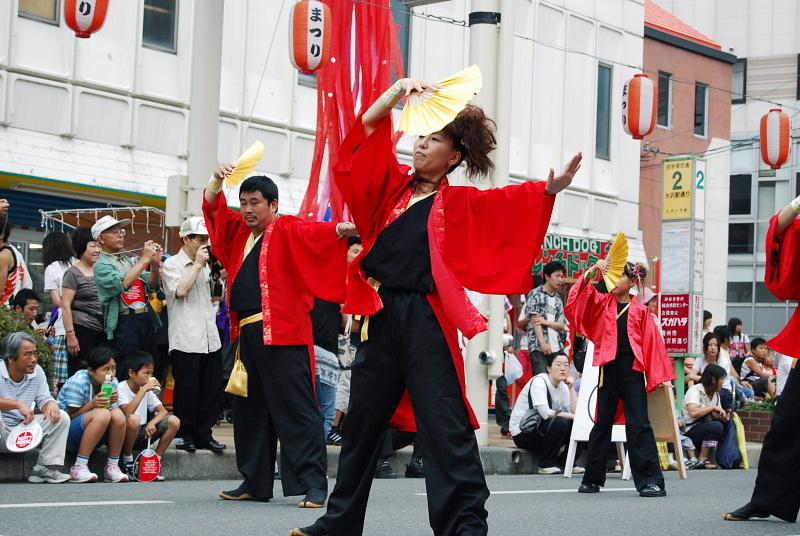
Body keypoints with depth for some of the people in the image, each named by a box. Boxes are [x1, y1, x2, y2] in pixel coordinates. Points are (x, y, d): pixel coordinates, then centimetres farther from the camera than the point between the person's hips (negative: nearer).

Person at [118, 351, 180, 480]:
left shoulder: (148, 390, 7)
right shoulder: (122, 388, -13)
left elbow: (163, 411, 2)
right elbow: (128, 411, -30)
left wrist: (152, 423, -19)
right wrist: (144, 389, -28)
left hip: (141, 435, 6)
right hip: (123, 436, -6)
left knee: (174, 421, -11)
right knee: (134, 420, -39)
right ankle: (127, 460, -15)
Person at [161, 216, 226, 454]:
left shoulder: (205, 266, 19)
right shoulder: (172, 265, -2)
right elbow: (180, 290, -18)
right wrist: (197, 264, -11)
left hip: (210, 338, 7)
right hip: (186, 339, -7)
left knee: (212, 388, 5)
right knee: (187, 389, -2)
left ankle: (203, 434, 12)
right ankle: (187, 436, 7)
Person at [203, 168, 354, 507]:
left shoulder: (287, 231, -2)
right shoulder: (239, 231, 17)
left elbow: (316, 232, -18)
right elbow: (213, 207, 24)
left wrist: (342, 229, -39)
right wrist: (217, 181, 4)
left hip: (282, 334, -8)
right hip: (247, 334, 8)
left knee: (295, 409, -9)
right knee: (250, 411, 12)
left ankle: (313, 484, -9)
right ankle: (255, 483, 21)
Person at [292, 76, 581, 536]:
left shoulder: (461, 203, 2)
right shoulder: (393, 183, 13)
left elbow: (512, 202, -12)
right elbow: (366, 134, 7)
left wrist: (551, 188, -29)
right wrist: (397, 93, -5)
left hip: (425, 320, -5)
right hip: (380, 316, 5)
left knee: (445, 425, -8)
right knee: (362, 422, 14)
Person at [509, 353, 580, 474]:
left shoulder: (563, 386, 6)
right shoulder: (539, 381, -16)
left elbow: (575, 412, -7)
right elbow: (546, 413, -29)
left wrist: (571, 388, -11)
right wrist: (570, 416, -24)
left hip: (540, 430, 7)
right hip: (523, 434, -7)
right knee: (560, 422, -30)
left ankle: (566, 462, 1)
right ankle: (547, 464, -17)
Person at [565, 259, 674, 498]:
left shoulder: (640, 311, 4)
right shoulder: (602, 303, 9)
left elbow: (651, 344, 2)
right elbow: (579, 297, -4)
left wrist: (658, 377, -3)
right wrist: (592, 272, -15)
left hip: (632, 370, -2)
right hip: (608, 369, 3)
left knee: (638, 425, -6)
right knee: (602, 424, 11)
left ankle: (651, 481, -6)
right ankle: (592, 479, 21)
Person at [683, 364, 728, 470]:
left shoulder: (715, 394, 15)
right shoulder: (695, 390, -11)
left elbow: (717, 416, 10)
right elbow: (693, 413, -28)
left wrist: (725, 416, -13)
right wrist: (713, 407, -22)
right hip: (689, 432, -7)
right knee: (716, 426, -32)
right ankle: (702, 460, -26)